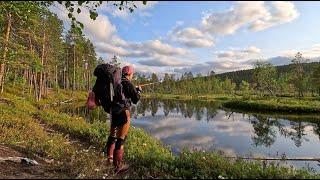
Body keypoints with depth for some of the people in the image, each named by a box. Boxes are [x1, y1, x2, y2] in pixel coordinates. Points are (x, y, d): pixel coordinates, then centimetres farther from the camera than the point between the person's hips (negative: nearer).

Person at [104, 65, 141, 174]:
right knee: (121, 138, -1)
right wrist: (138, 91, 11)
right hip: (123, 112, -8)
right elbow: (135, 100, -5)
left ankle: (110, 157, 37)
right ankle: (118, 165, 8)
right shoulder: (128, 84, -11)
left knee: (112, 135, 21)